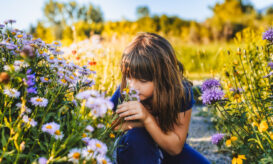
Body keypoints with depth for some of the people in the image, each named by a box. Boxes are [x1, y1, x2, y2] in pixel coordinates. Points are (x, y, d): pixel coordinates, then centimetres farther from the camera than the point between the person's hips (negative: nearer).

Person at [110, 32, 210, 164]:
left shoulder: (182, 93, -24)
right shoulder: (124, 92, -22)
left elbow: (175, 148, -22)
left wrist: (148, 119, -36)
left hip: (169, 152, 0)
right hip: (134, 151, 1)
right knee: (136, 134, -33)